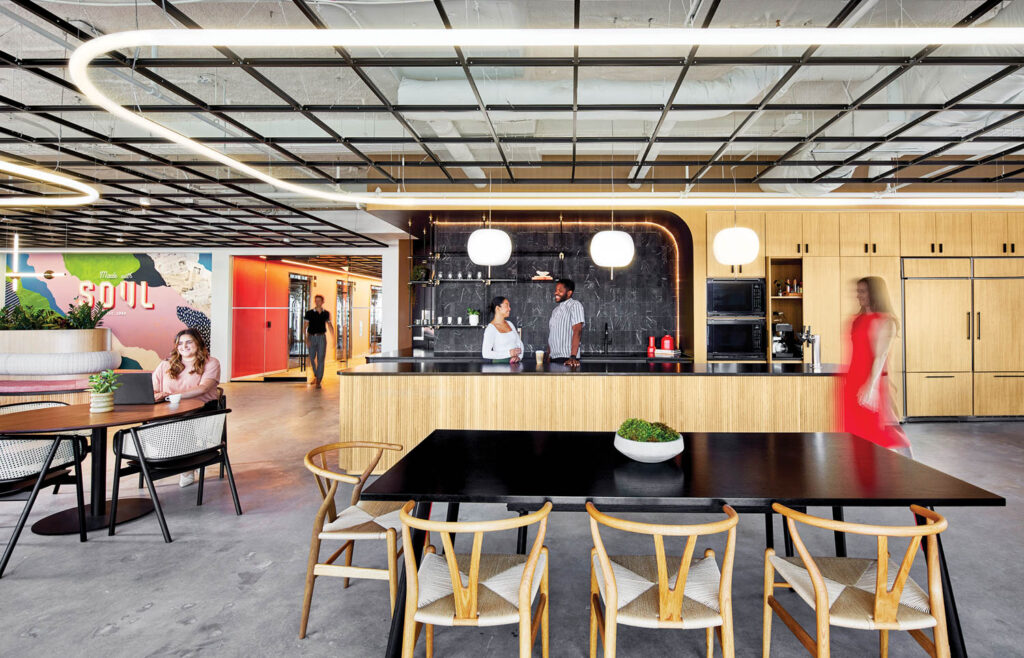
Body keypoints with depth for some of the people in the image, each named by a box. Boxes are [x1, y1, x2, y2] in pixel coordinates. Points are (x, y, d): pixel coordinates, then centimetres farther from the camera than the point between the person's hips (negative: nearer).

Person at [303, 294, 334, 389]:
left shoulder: (326, 313, 5)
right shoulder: (309, 313, -1)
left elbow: (329, 326, 13)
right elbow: (305, 326, -3)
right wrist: (306, 339, -13)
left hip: (322, 337, 0)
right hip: (312, 337, 0)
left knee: (320, 359, -4)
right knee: (312, 358, 7)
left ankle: (318, 381, 1)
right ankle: (315, 375, 33)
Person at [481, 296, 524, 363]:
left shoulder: (510, 324, 14)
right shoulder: (490, 329, -6)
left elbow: (520, 343, 17)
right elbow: (485, 354, -14)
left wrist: (519, 356, -3)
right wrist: (509, 353, -15)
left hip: (515, 364, 4)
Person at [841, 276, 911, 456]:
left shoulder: (885, 321, -9)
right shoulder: (859, 319, 14)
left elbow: (880, 356, -17)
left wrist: (871, 386, -24)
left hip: (872, 381, -7)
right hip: (854, 381, 7)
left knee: (877, 431, -5)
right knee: (855, 431, 11)